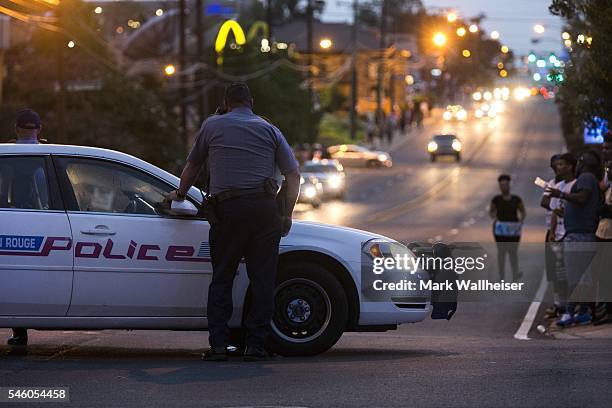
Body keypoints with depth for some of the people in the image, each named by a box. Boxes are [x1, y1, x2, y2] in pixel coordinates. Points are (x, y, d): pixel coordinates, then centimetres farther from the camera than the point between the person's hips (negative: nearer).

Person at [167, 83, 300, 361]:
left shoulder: (212, 126, 12)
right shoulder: (269, 130, 14)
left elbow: (192, 167, 23)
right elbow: (293, 174, 9)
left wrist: (180, 194, 40)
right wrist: (287, 215, 13)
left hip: (227, 208, 0)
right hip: (264, 207, 0)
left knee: (221, 278, 7)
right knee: (262, 278, 4)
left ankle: (218, 345, 1)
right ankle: (256, 345, 1)